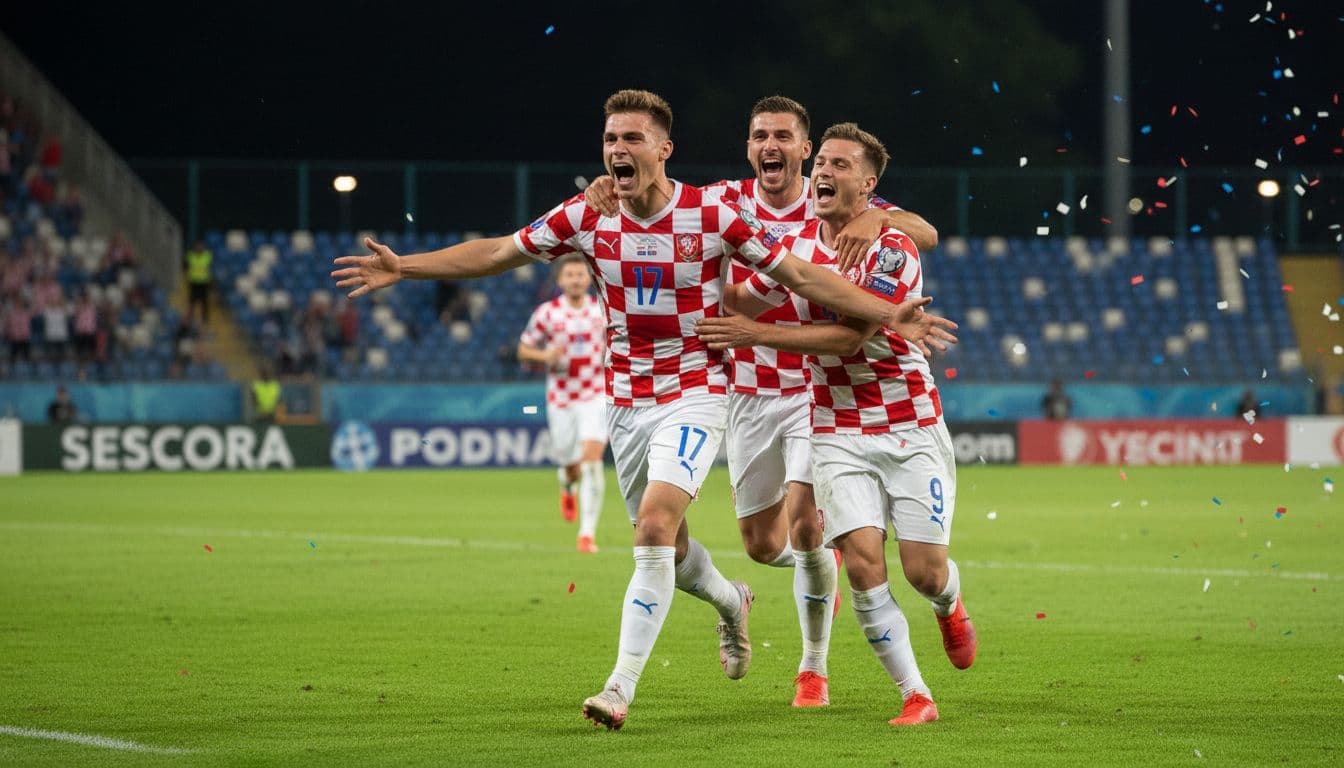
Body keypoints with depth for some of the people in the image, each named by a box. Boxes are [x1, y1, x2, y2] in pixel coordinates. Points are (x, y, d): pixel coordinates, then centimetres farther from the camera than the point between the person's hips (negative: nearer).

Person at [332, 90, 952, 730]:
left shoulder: (712, 216, -13)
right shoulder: (587, 218, -4)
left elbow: (800, 275, -7)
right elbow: (496, 253, 5)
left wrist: (887, 314, -13)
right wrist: (402, 267, -2)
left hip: (694, 395, -4)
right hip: (626, 401, 4)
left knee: (655, 528, -21)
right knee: (661, 543, 13)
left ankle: (622, 687, -17)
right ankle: (731, 602, 48)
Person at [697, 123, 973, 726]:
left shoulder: (892, 248, -15)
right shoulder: (795, 245, 1)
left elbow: (849, 337, -23)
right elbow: (740, 304, 17)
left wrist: (756, 334, -25)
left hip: (911, 430, -3)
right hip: (838, 433, 3)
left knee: (924, 572, -5)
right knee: (863, 562, -15)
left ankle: (950, 604, 34)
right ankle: (915, 696, -4)